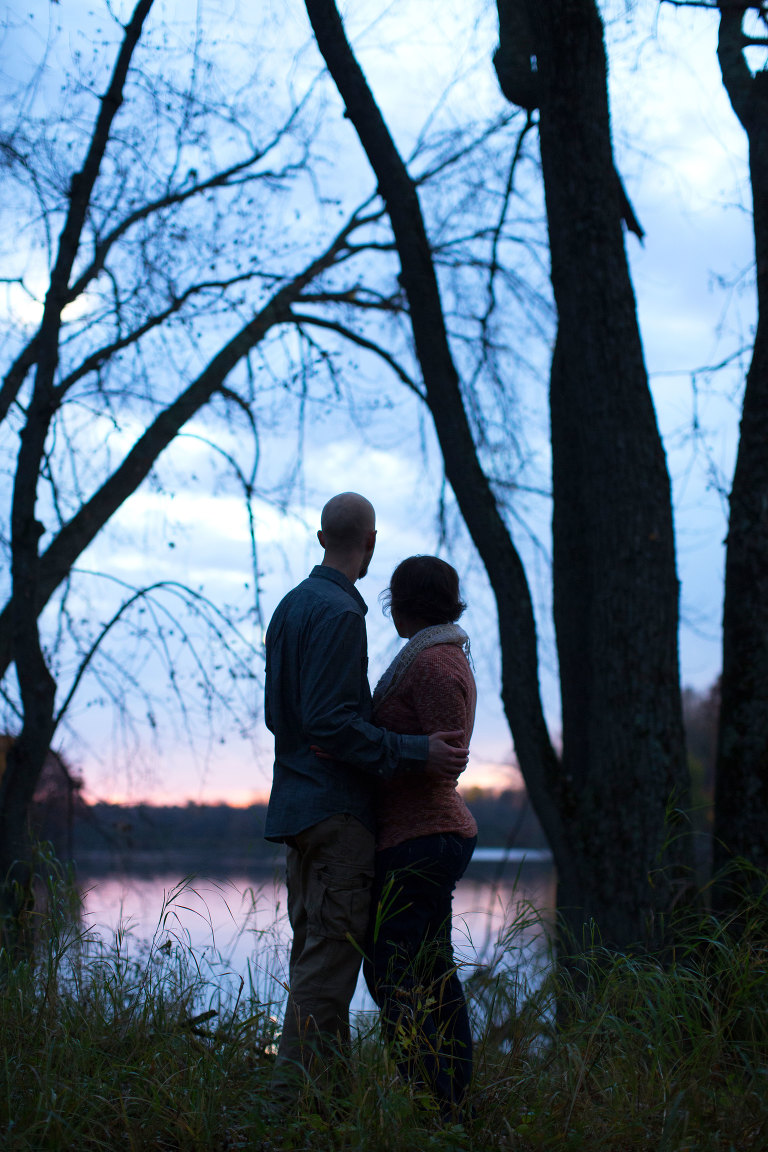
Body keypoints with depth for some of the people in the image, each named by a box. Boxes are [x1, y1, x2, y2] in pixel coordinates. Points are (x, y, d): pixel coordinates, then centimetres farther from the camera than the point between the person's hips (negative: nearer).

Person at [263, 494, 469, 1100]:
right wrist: (415, 753, -20)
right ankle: (299, 1089, -8)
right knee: (332, 954, -7)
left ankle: (311, 1082, 18)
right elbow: (330, 721, -21)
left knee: (313, 950, 13)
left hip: (296, 799, 10)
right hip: (338, 807, -10)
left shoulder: (290, 606, 15)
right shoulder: (340, 613, -15)